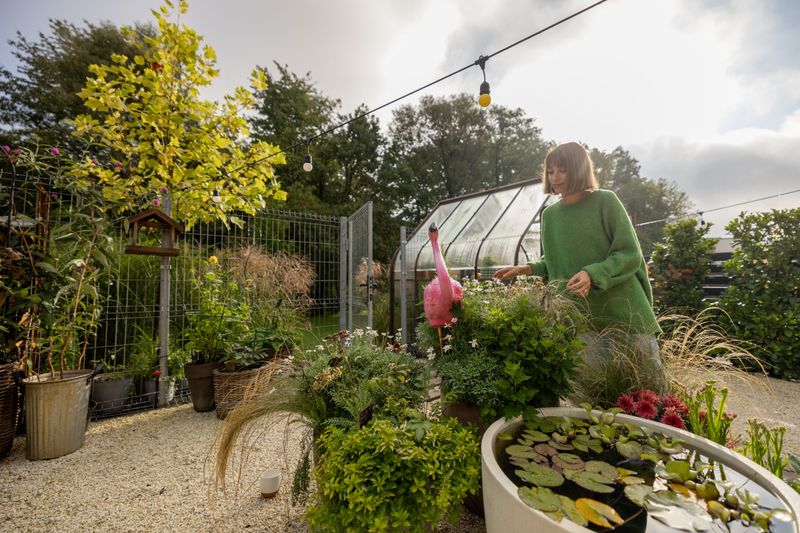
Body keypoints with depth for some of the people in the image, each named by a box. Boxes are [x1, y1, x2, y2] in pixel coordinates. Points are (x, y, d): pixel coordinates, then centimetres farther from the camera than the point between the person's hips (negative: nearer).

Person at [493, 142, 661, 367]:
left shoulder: (605, 201, -5)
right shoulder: (550, 214, 7)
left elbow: (629, 254, -8)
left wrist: (592, 275, -24)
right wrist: (529, 269, -1)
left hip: (626, 313, -2)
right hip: (585, 322, 3)